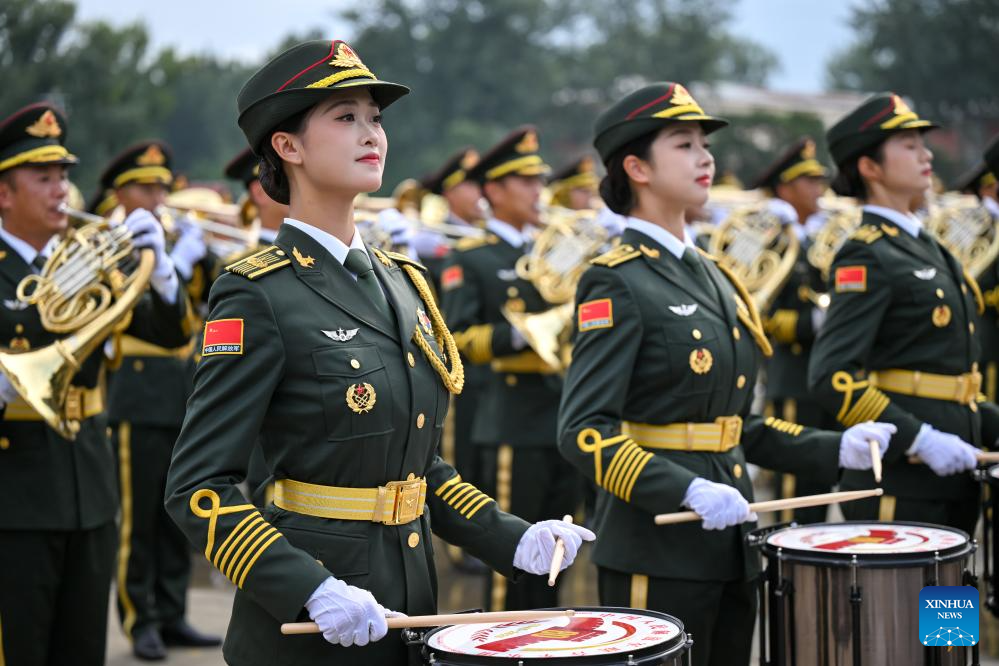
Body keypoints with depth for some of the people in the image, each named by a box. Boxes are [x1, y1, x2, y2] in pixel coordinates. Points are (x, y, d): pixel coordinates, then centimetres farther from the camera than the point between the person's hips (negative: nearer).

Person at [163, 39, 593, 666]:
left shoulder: (402, 280, 8)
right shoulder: (258, 295, -12)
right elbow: (198, 490, -16)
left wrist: (510, 540, 3)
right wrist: (313, 591, -25)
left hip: (408, 593, 7)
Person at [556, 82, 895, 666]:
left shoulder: (712, 277, 14)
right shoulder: (615, 283, -11)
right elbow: (583, 431, -19)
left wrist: (833, 449, 8)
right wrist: (687, 492, -29)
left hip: (730, 545, 8)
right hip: (656, 551, -8)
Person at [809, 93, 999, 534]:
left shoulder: (924, 247, 16)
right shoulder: (866, 258, -13)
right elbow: (832, 376, -21)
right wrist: (919, 440, -24)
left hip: (951, 478, 9)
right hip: (901, 483, -9)